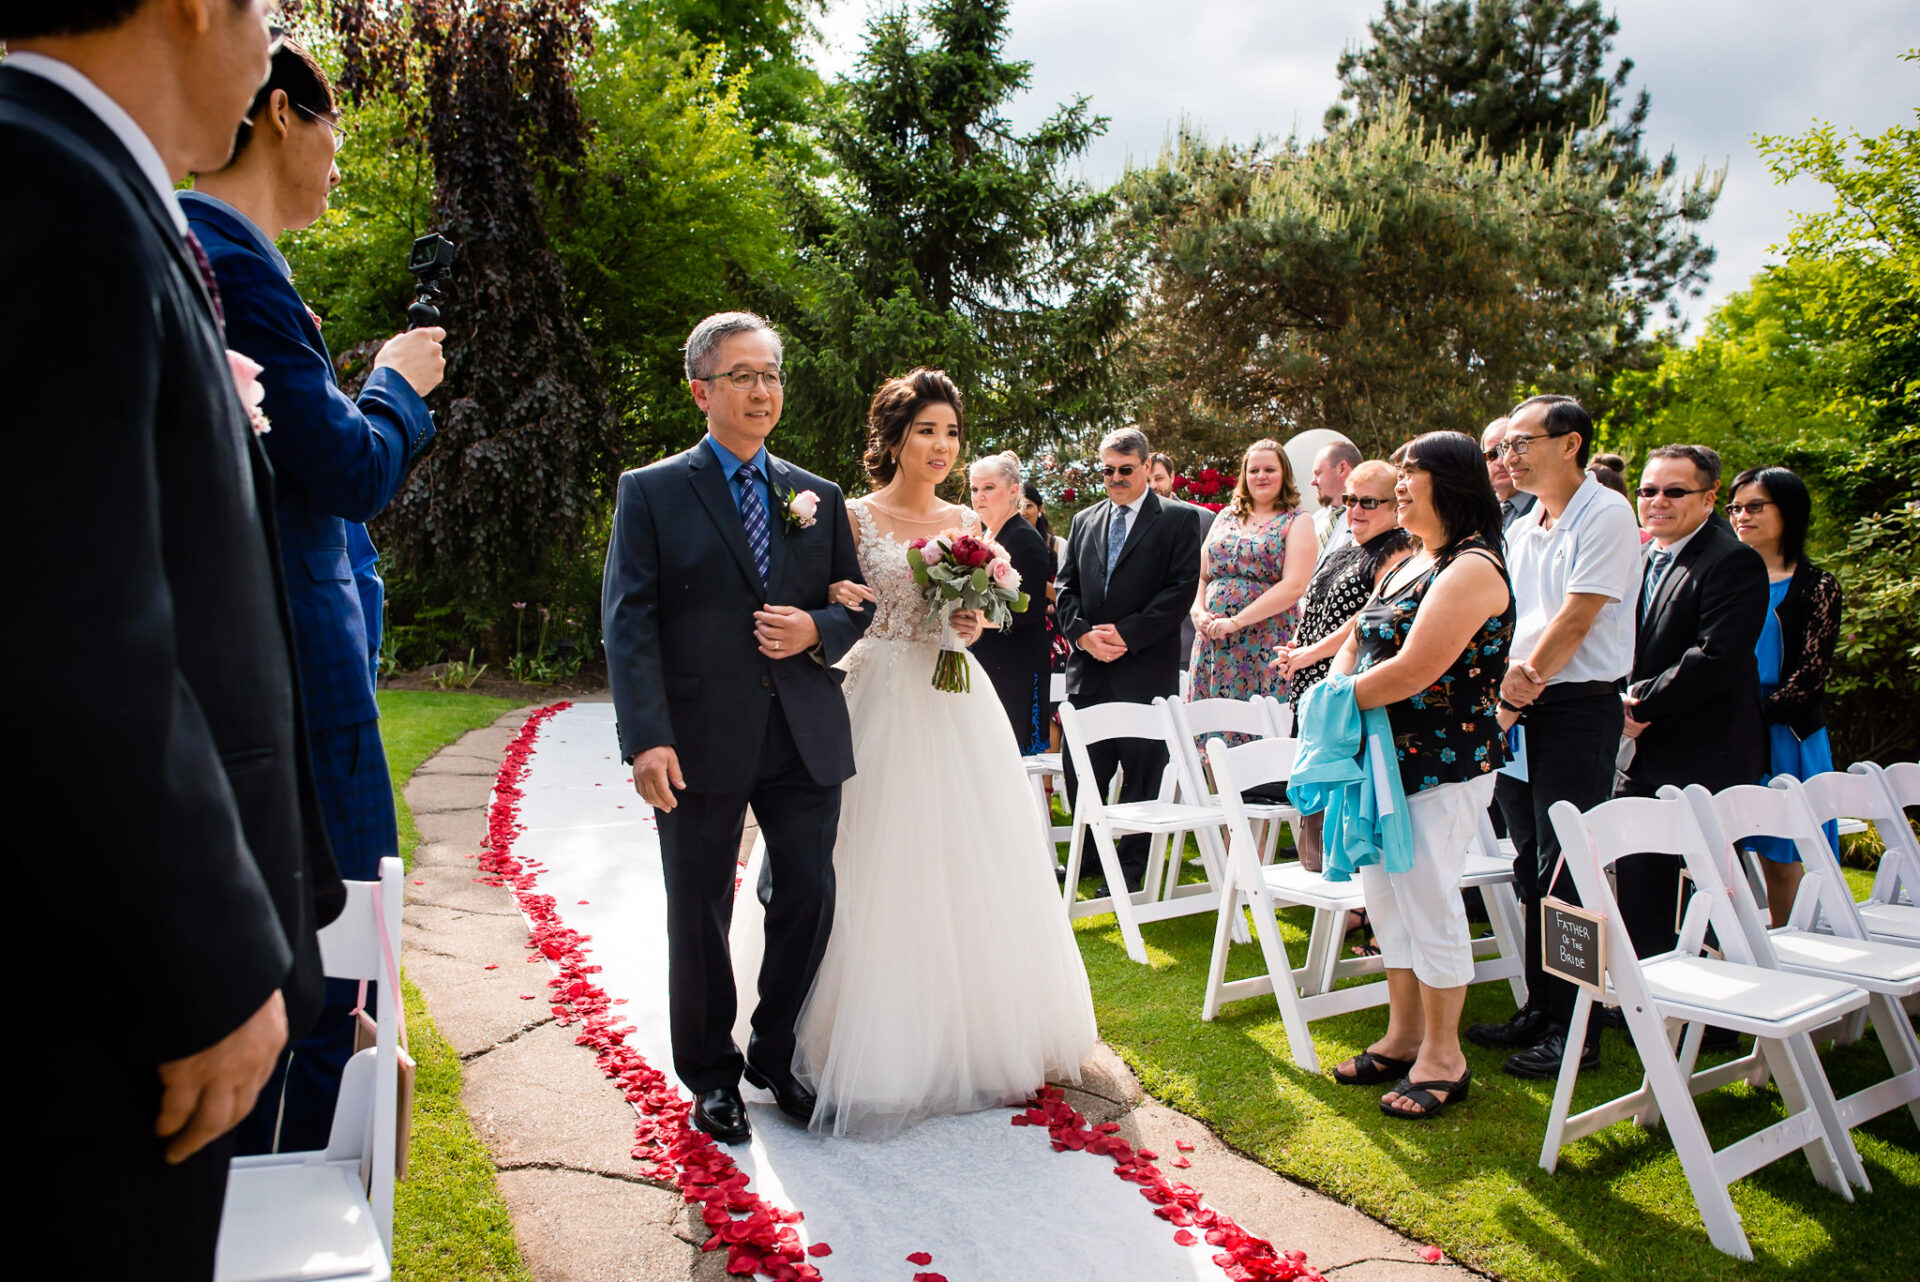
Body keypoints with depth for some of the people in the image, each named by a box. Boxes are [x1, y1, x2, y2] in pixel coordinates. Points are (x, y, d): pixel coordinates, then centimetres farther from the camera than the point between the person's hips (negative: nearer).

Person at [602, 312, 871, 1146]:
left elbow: (858, 608, 14)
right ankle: (712, 1076, 28)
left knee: (808, 903, 8)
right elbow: (629, 623, -7)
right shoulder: (651, 492, 1)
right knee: (699, 919, 9)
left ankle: (775, 1057, 30)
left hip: (805, 740, 3)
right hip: (701, 744, -3)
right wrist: (647, 739, -17)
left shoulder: (819, 498, 12)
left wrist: (816, 631, -9)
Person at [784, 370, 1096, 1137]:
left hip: (957, 707, 5)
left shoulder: (964, 523, 12)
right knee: (886, 877, -2)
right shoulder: (856, 518, -2)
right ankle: (887, 1050, 13)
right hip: (883, 703, -5)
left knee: (969, 866, 9)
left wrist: (973, 622, -1)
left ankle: (968, 1037, 26)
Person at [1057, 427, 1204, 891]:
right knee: (1081, 767, 8)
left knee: (1142, 769, 3)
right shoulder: (1084, 521, 15)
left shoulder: (1176, 522, 0)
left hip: (1146, 666, -4)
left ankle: (1132, 864, 15)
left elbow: (1182, 588, -8)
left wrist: (1127, 634, -14)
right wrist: (1083, 634, -6)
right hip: (1088, 666, 4)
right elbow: (1066, 587, 12)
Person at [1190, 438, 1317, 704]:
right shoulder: (1226, 517, 17)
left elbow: (1294, 586, -10)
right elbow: (1201, 576, 16)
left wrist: (1236, 622, -15)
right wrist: (1199, 613, -6)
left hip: (1267, 644, -4)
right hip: (1212, 640, 4)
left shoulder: (1297, 522, 2)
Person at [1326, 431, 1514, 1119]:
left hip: (1444, 764, -9)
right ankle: (1402, 1036, 27)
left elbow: (1413, 671, -22)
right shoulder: (1407, 566, 15)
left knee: (1429, 903, -2)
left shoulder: (1471, 568, -15)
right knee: (1384, 898, 13)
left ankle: (1442, 1058, 13)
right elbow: (1356, 645, 17)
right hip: (1386, 755, 9)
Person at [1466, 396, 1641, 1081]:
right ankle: (1539, 1008, 23)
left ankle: (1576, 1029, 6)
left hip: (1578, 708, -8)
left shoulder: (1605, 514, -9)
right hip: (1518, 713, 8)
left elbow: (1576, 619, -14)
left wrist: (1521, 685, -10)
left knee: (1566, 872, -4)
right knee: (1532, 867, 12)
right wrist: (1506, 684, -7)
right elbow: (1507, 618, 10)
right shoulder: (1521, 528, 16)